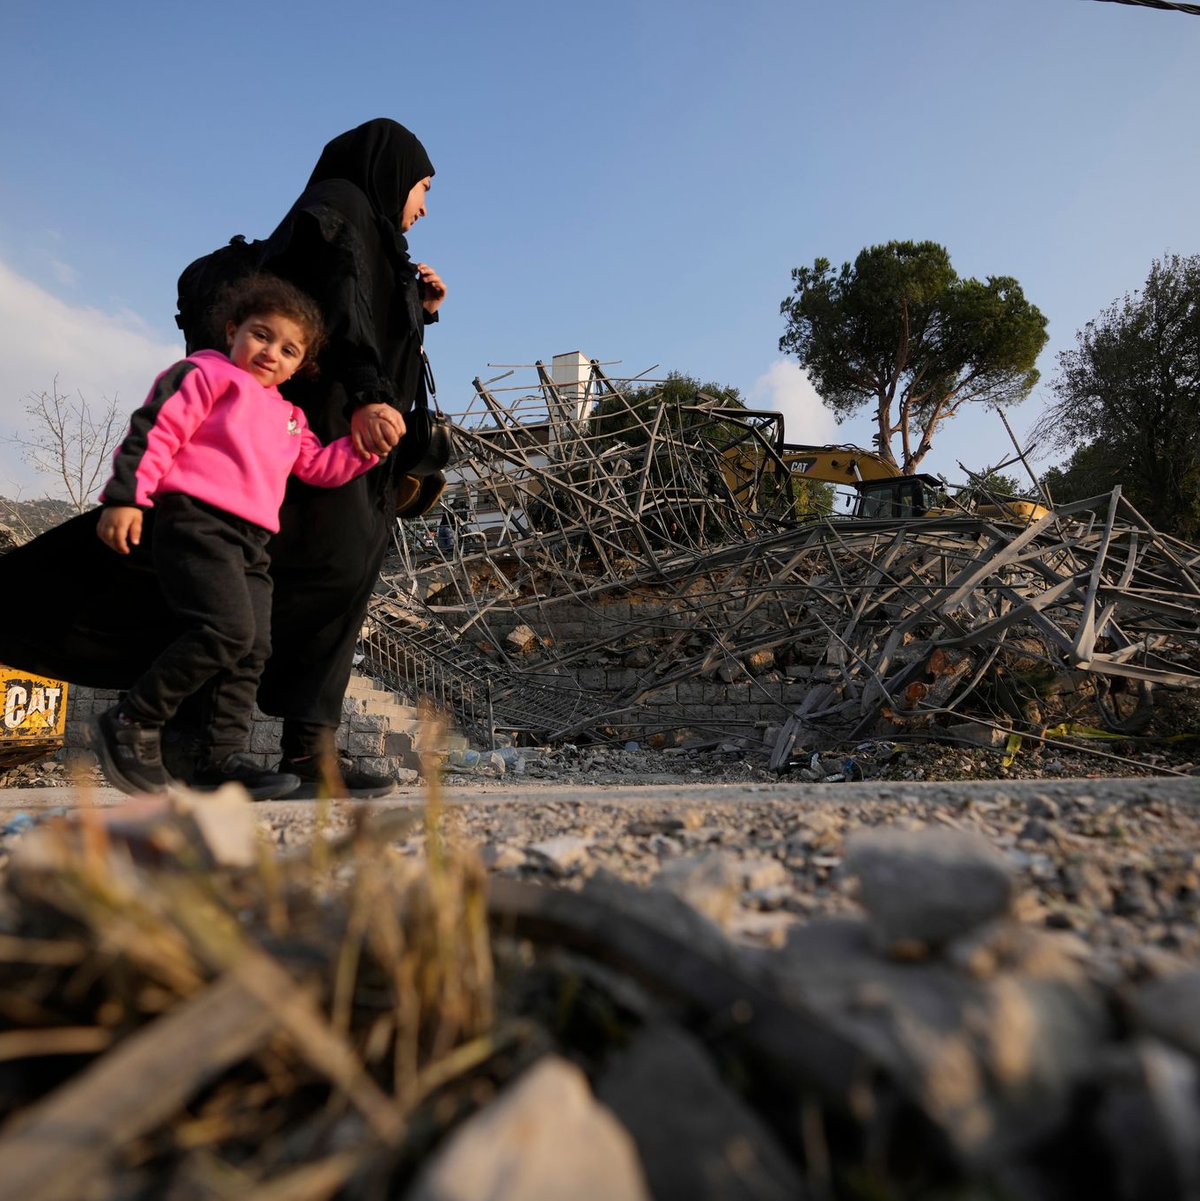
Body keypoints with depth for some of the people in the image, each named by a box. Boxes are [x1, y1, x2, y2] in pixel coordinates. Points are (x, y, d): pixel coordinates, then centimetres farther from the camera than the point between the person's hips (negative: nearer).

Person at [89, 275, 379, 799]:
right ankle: (130, 722, -6)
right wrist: (124, 497, -13)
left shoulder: (288, 418, 27)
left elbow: (320, 467, 26)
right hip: (193, 519, -8)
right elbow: (154, 431, -4)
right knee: (227, 630, -22)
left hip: (251, 541, 8)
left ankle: (224, 757, 8)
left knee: (253, 650, 2)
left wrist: (365, 445, 10)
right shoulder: (206, 374, 5)